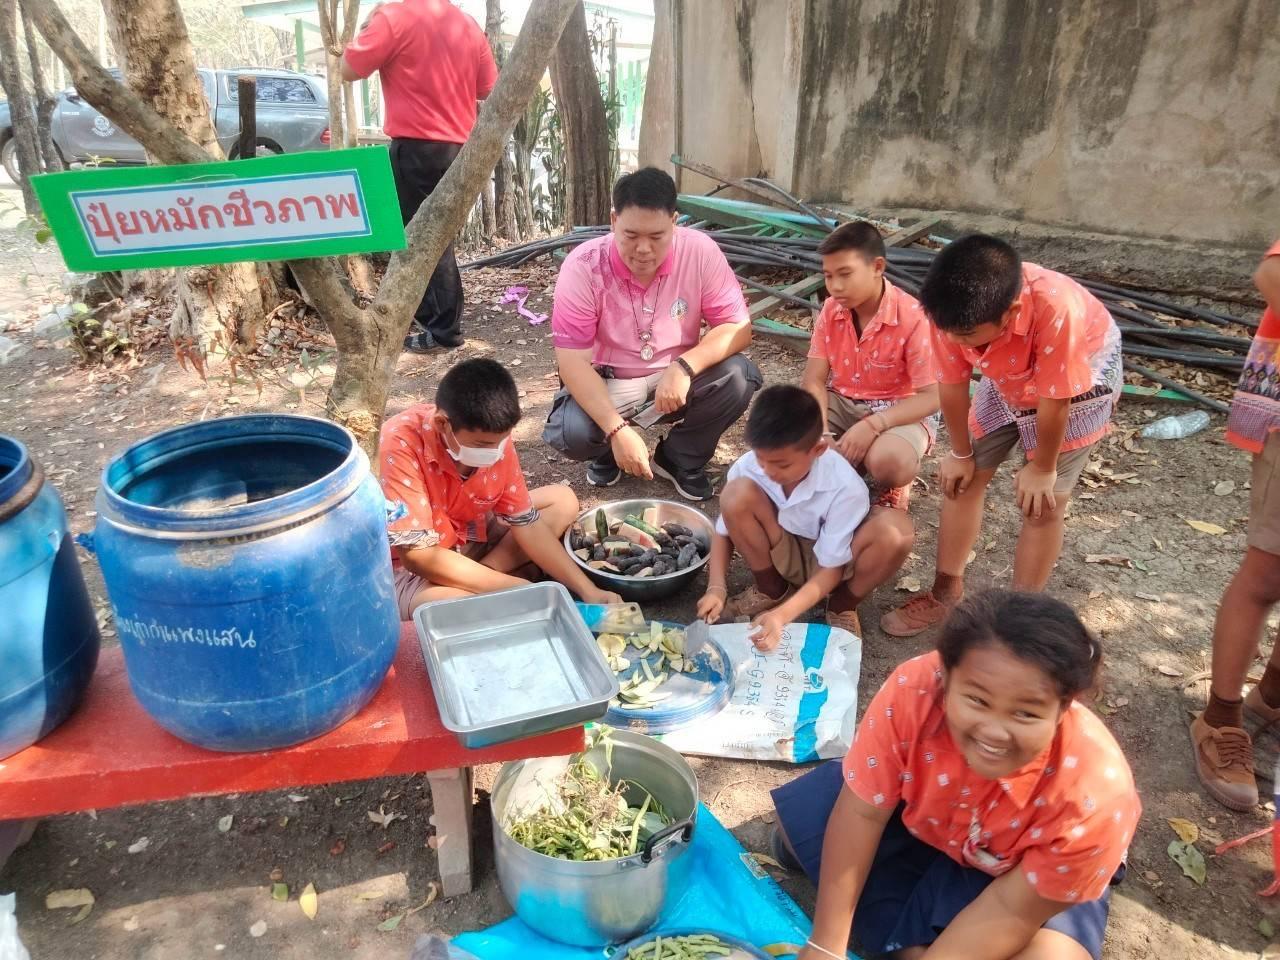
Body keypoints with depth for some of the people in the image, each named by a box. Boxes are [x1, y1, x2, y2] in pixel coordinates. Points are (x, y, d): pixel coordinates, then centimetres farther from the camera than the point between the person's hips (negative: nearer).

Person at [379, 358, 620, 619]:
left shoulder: (494, 438, -14)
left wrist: (588, 591, -13)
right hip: (410, 567, -7)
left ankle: (479, 576, -11)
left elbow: (526, 523, -5)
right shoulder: (402, 443, -32)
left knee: (563, 501, 0)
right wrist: (514, 587, -28)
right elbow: (419, 555, -31)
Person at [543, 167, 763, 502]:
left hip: (674, 376, 2)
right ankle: (608, 452, 9)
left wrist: (684, 367, -34)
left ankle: (680, 458, 1)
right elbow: (573, 361, -24)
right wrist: (617, 430, -36)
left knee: (738, 378, -26)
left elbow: (738, 328, -15)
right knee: (571, 433, -31)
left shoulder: (701, 252, -18)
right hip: (606, 381, -1)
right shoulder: (583, 266, -23)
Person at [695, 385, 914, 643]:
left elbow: (831, 568, -25)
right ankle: (771, 589, -3)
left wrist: (782, 615, -38)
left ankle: (842, 606, -5)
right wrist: (716, 588, -24)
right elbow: (725, 530, -8)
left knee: (895, 530, -34)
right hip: (783, 554, 2)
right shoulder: (747, 467, -23)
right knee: (737, 494, -28)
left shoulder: (844, 488, -31)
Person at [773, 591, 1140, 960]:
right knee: (802, 815, -10)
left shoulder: (1093, 795, -38)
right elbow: (861, 812, -25)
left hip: (1024, 870, -1)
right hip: (924, 821, 2)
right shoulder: (913, 690, -37)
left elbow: (1012, 909, -27)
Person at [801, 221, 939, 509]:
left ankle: (889, 484, 2)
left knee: (887, 462, -36)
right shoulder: (831, 310, -7)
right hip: (841, 402, 4)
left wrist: (873, 425, -34)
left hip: (898, 411, -4)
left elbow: (932, 397, -21)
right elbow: (814, 381, -9)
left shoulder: (913, 318, -22)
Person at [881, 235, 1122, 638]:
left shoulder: (1056, 309, -45)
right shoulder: (954, 310, -31)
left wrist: (1042, 468, -17)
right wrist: (961, 453, -3)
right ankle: (945, 593, 20)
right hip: (1007, 378, 4)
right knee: (962, 479, 4)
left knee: (1041, 504, -4)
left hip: (1082, 379, -4)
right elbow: (952, 384, -15)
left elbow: (1054, 400, -31)